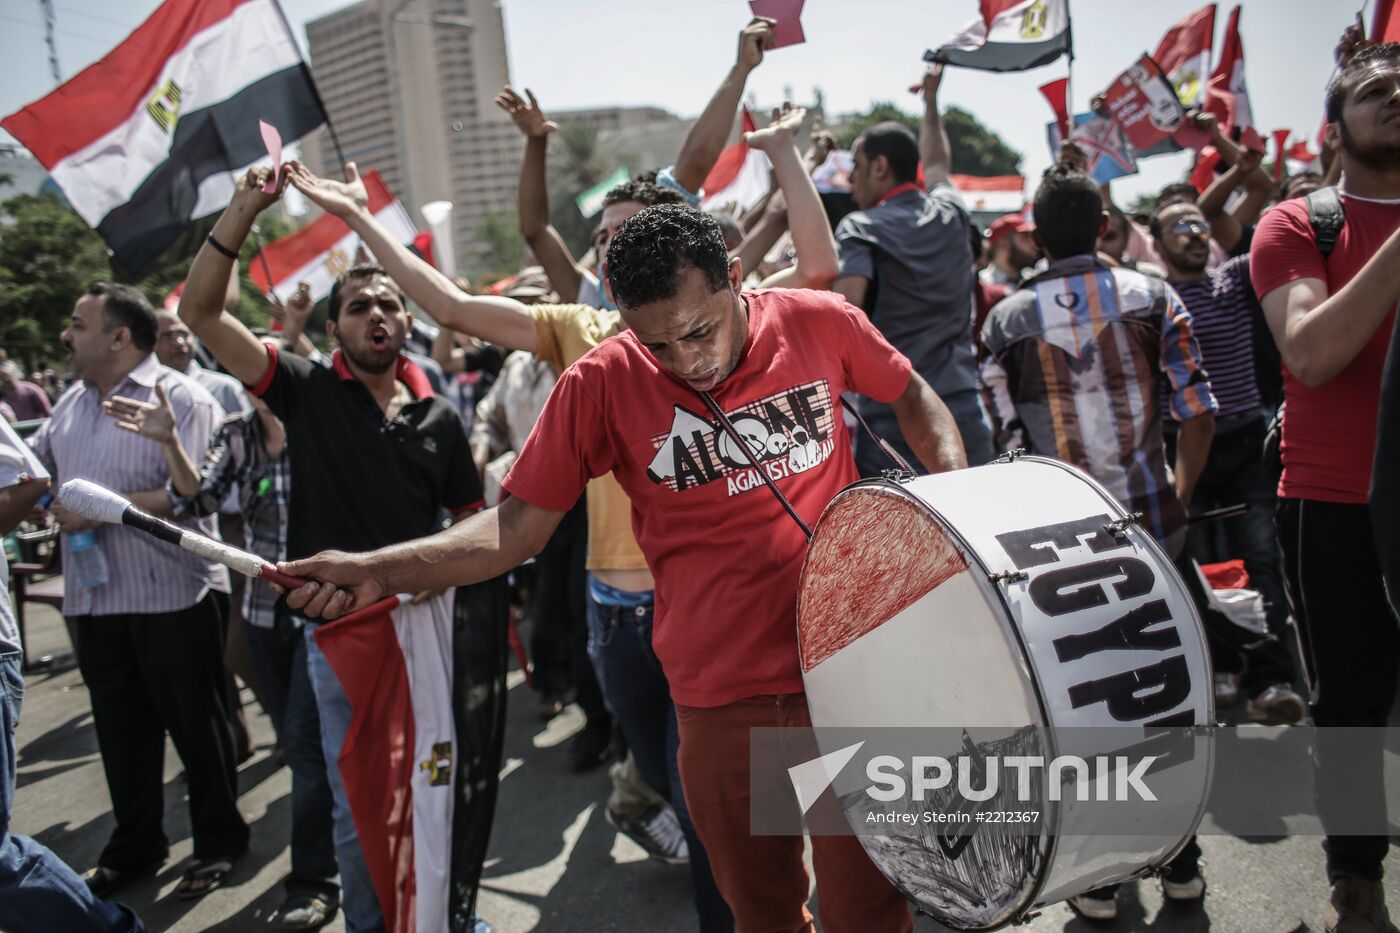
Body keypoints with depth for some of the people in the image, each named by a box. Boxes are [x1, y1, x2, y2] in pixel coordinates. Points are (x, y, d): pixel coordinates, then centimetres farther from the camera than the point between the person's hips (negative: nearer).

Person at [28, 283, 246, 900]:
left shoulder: (180, 397, -12)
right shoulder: (71, 403, 13)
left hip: (173, 596, -7)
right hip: (95, 598, 7)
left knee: (195, 726, 6)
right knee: (120, 730, 16)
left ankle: (219, 842, 22)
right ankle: (134, 845, 32)